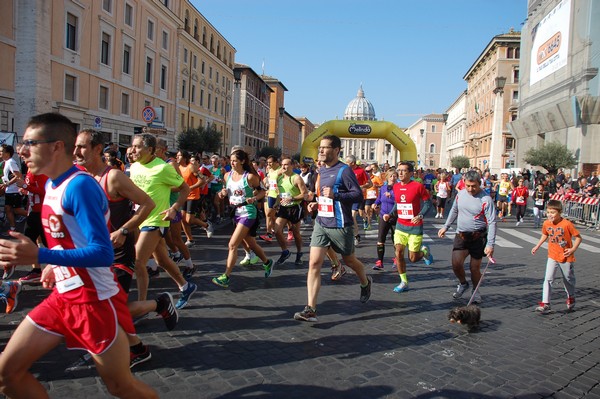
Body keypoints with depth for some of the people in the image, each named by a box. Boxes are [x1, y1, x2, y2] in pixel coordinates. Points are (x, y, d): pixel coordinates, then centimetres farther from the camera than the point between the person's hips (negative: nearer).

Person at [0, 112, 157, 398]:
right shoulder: (51, 185, 8)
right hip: (63, 296, 9)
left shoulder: (79, 185, -21)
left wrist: (39, 256, -31)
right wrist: (56, 266, 16)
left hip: (95, 300, -9)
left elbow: (103, 253, -28)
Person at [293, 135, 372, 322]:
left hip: (340, 225, -6)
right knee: (314, 263, -6)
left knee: (349, 260, 15)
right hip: (321, 223, 6)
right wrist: (317, 203, 7)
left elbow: (358, 194, -17)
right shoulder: (322, 171, 11)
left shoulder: (344, 170, -12)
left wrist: (334, 195, -28)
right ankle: (310, 309, -6)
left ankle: (365, 283, 48)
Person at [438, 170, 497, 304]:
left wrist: (490, 244, -20)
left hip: (478, 237, -3)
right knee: (456, 264, -11)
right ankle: (463, 283, 19)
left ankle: (475, 291, 33)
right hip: (461, 235, 3)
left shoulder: (486, 199, -14)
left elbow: (492, 222, -16)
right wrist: (446, 226, 20)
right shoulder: (460, 194, 2)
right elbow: (454, 211, 19)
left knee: (475, 268, 6)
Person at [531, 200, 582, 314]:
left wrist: (573, 249, -21)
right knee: (548, 279, -9)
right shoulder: (546, 224, -5)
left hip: (566, 257, -3)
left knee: (568, 279, 17)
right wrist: (537, 246, 9)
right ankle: (545, 304, -10)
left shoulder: (567, 224, -19)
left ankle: (571, 297, 44)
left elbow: (578, 237, -11)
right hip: (552, 257, 3)